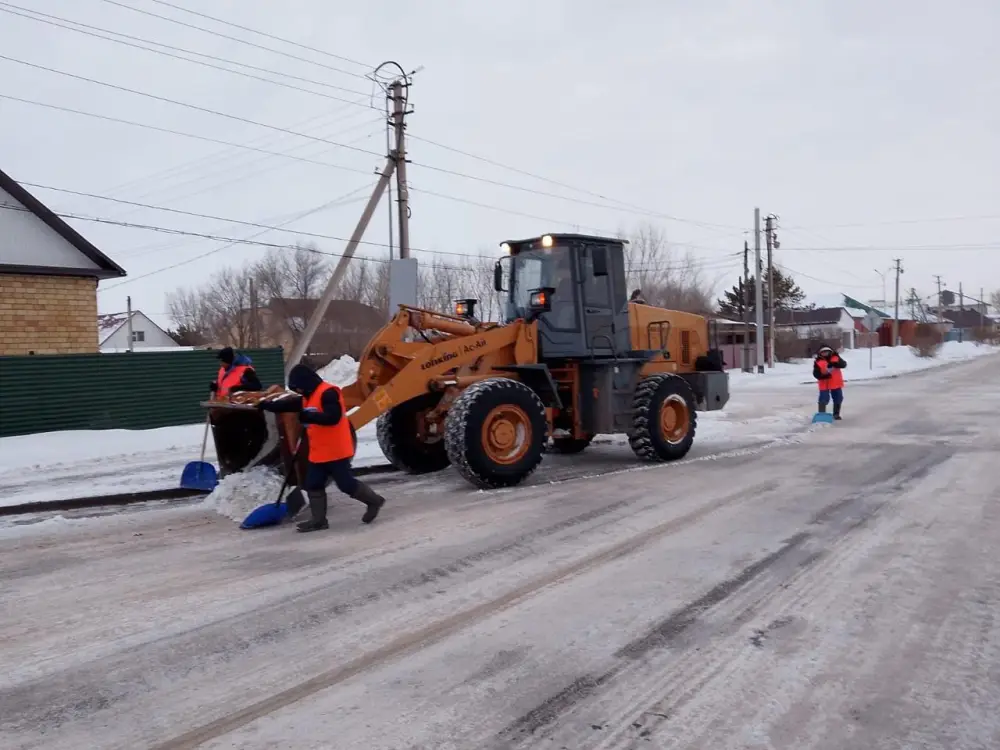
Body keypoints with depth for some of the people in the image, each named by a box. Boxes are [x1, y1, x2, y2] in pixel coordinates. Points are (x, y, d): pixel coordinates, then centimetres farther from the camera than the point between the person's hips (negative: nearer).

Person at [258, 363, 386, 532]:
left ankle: (374, 500, 15)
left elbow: (333, 417, -27)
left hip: (336, 451, -10)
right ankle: (318, 520, 16)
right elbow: (288, 405, 21)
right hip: (318, 453, 10)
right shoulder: (307, 397, 15)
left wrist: (309, 416, -30)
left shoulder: (328, 393, -18)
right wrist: (267, 405, 16)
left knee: (346, 484, -5)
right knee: (313, 485, 9)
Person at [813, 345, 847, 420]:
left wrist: (835, 364, -30)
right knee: (823, 400, -9)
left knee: (838, 399, 13)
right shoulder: (818, 362, -9)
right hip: (824, 384, -3)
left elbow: (844, 364, -13)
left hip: (836, 383, 4)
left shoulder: (835, 357, -1)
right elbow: (816, 374, -12)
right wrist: (824, 376, -30)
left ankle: (836, 414, 30)